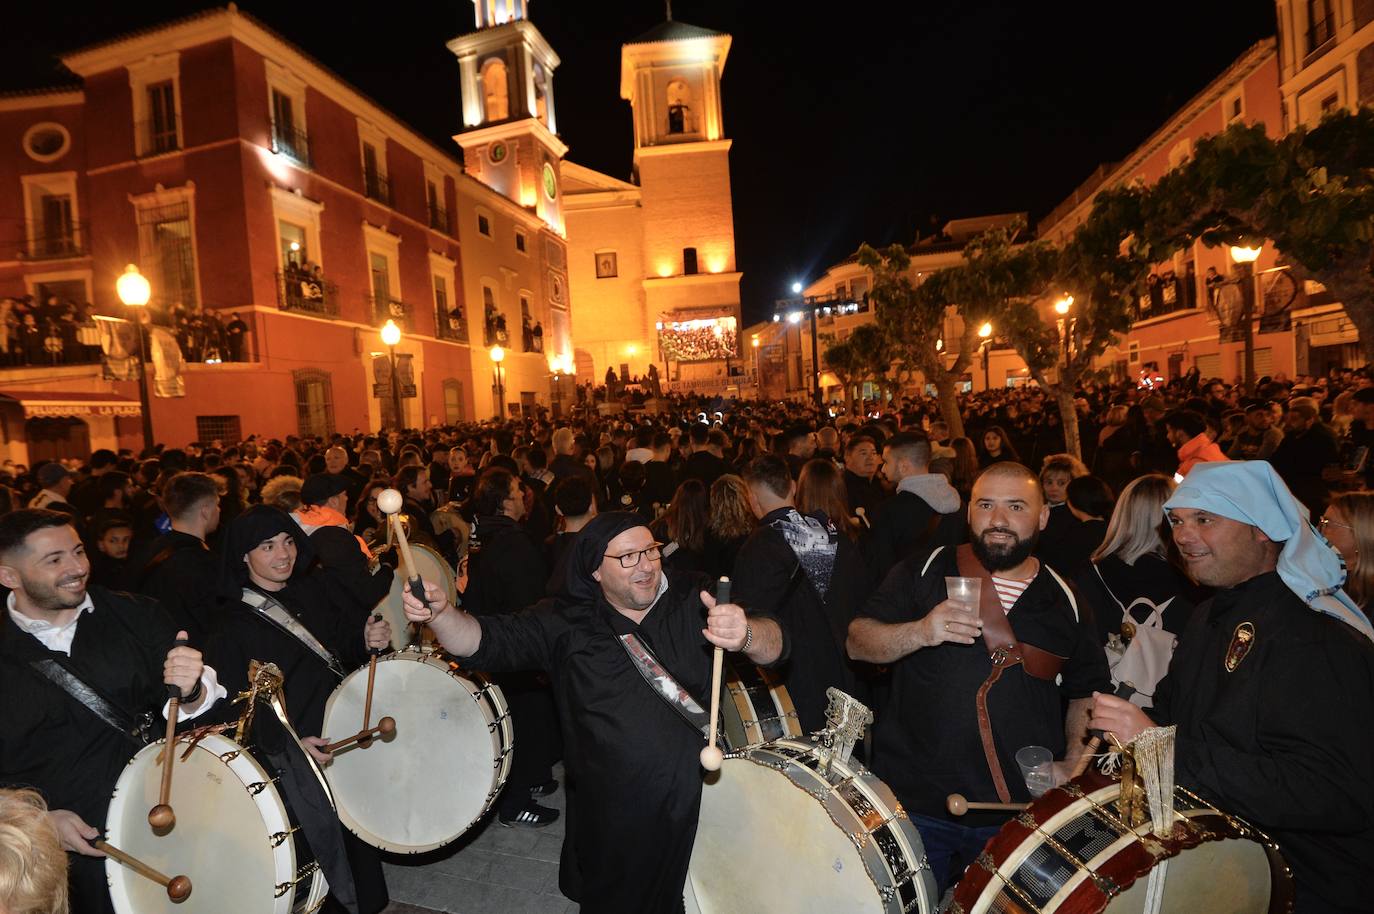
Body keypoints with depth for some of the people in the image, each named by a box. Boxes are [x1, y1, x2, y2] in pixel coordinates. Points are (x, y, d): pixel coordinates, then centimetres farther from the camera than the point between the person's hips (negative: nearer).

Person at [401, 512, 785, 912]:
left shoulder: (693, 599, -5)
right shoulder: (567, 622, -4)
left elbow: (775, 645, -14)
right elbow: (484, 641, -10)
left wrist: (746, 634, -38)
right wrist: (441, 613, -31)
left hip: (705, 804, 1)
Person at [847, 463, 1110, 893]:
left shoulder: (1065, 602, 5)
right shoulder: (923, 573, -3)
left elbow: (1087, 691, 16)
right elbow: (858, 642, -8)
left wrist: (1072, 763, 1)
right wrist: (920, 632, -25)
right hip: (914, 802, -2)